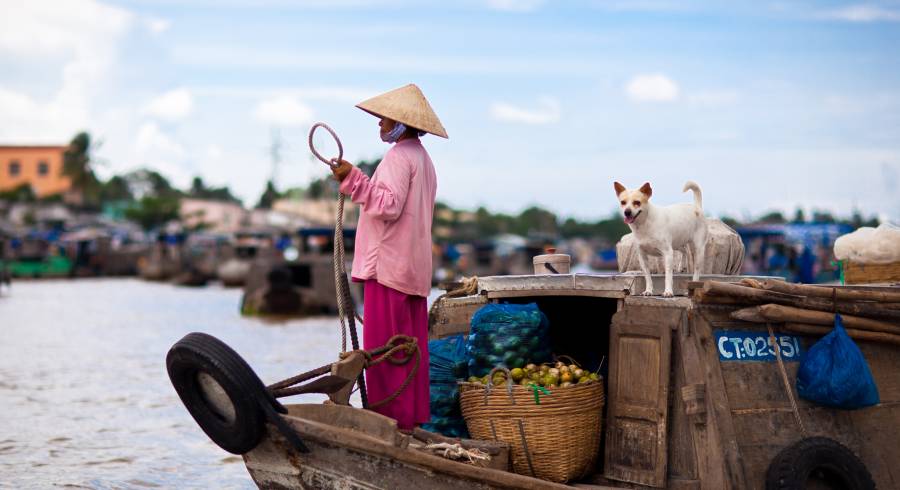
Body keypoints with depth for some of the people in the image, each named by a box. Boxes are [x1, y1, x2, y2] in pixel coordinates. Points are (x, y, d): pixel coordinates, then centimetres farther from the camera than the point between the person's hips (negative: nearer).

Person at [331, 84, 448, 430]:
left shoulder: (398, 157, -11)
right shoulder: (423, 158, 20)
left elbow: (390, 205, -23)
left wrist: (354, 179, -23)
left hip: (388, 264, -10)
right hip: (415, 268, 10)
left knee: (384, 345, -7)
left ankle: (392, 417, -6)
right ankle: (413, 416, 14)